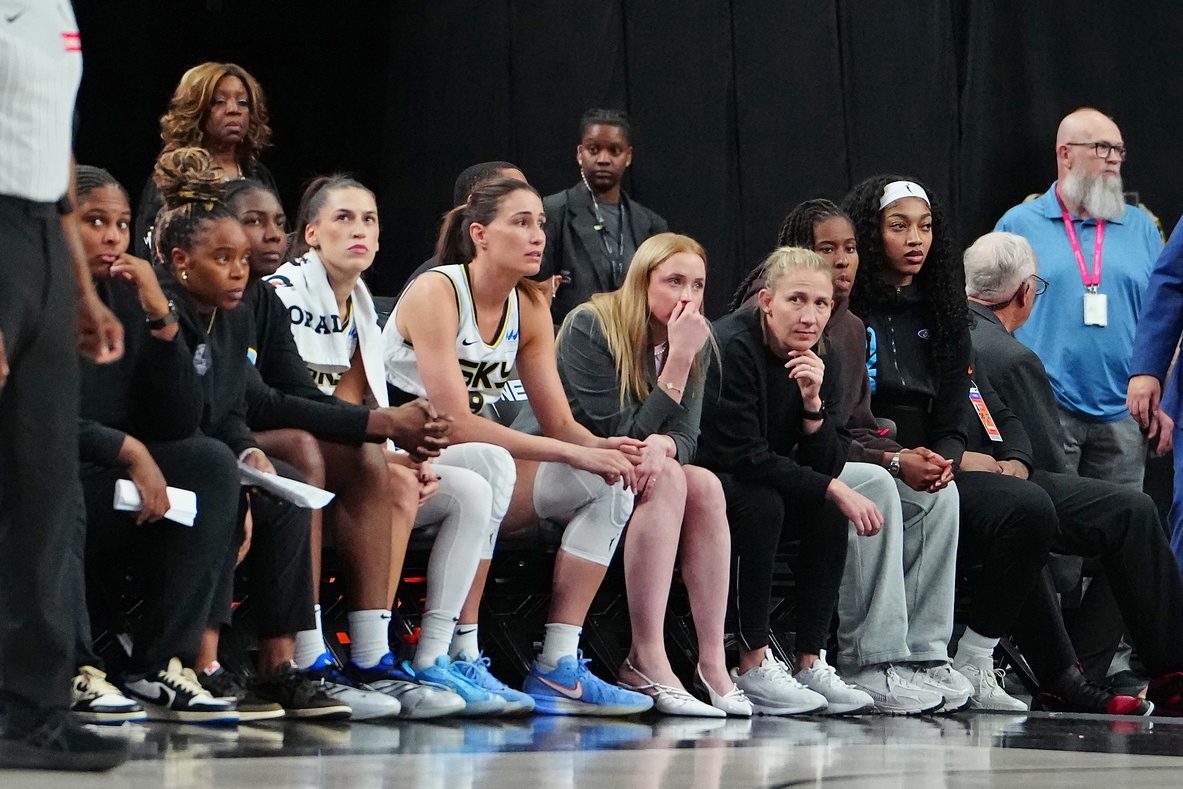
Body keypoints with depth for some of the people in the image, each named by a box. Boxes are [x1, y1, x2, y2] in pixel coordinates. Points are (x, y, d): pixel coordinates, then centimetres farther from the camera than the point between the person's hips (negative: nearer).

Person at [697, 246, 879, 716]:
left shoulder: (818, 363, 1)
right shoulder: (732, 347, -21)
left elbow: (827, 466, -4)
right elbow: (742, 456, -25)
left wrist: (813, 402, -22)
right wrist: (834, 489, -24)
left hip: (756, 488, 7)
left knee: (829, 512, -14)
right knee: (760, 503, -32)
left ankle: (811, 663, -12)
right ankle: (753, 665, -27)